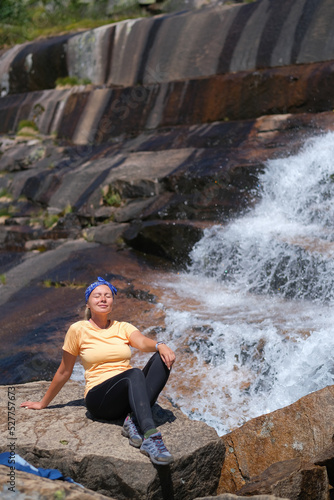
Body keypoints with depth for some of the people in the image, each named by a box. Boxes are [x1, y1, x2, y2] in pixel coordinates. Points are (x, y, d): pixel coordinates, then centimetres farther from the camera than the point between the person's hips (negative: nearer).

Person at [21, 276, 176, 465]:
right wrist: (43, 403, 18)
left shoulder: (123, 328, 13)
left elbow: (142, 342, -9)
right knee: (135, 373, -35)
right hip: (99, 398, -4)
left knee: (162, 359, -23)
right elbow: (64, 372, 13)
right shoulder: (78, 330, 5)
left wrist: (160, 345, -32)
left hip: (131, 398, 4)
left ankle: (134, 421, -33)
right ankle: (151, 438, -53)